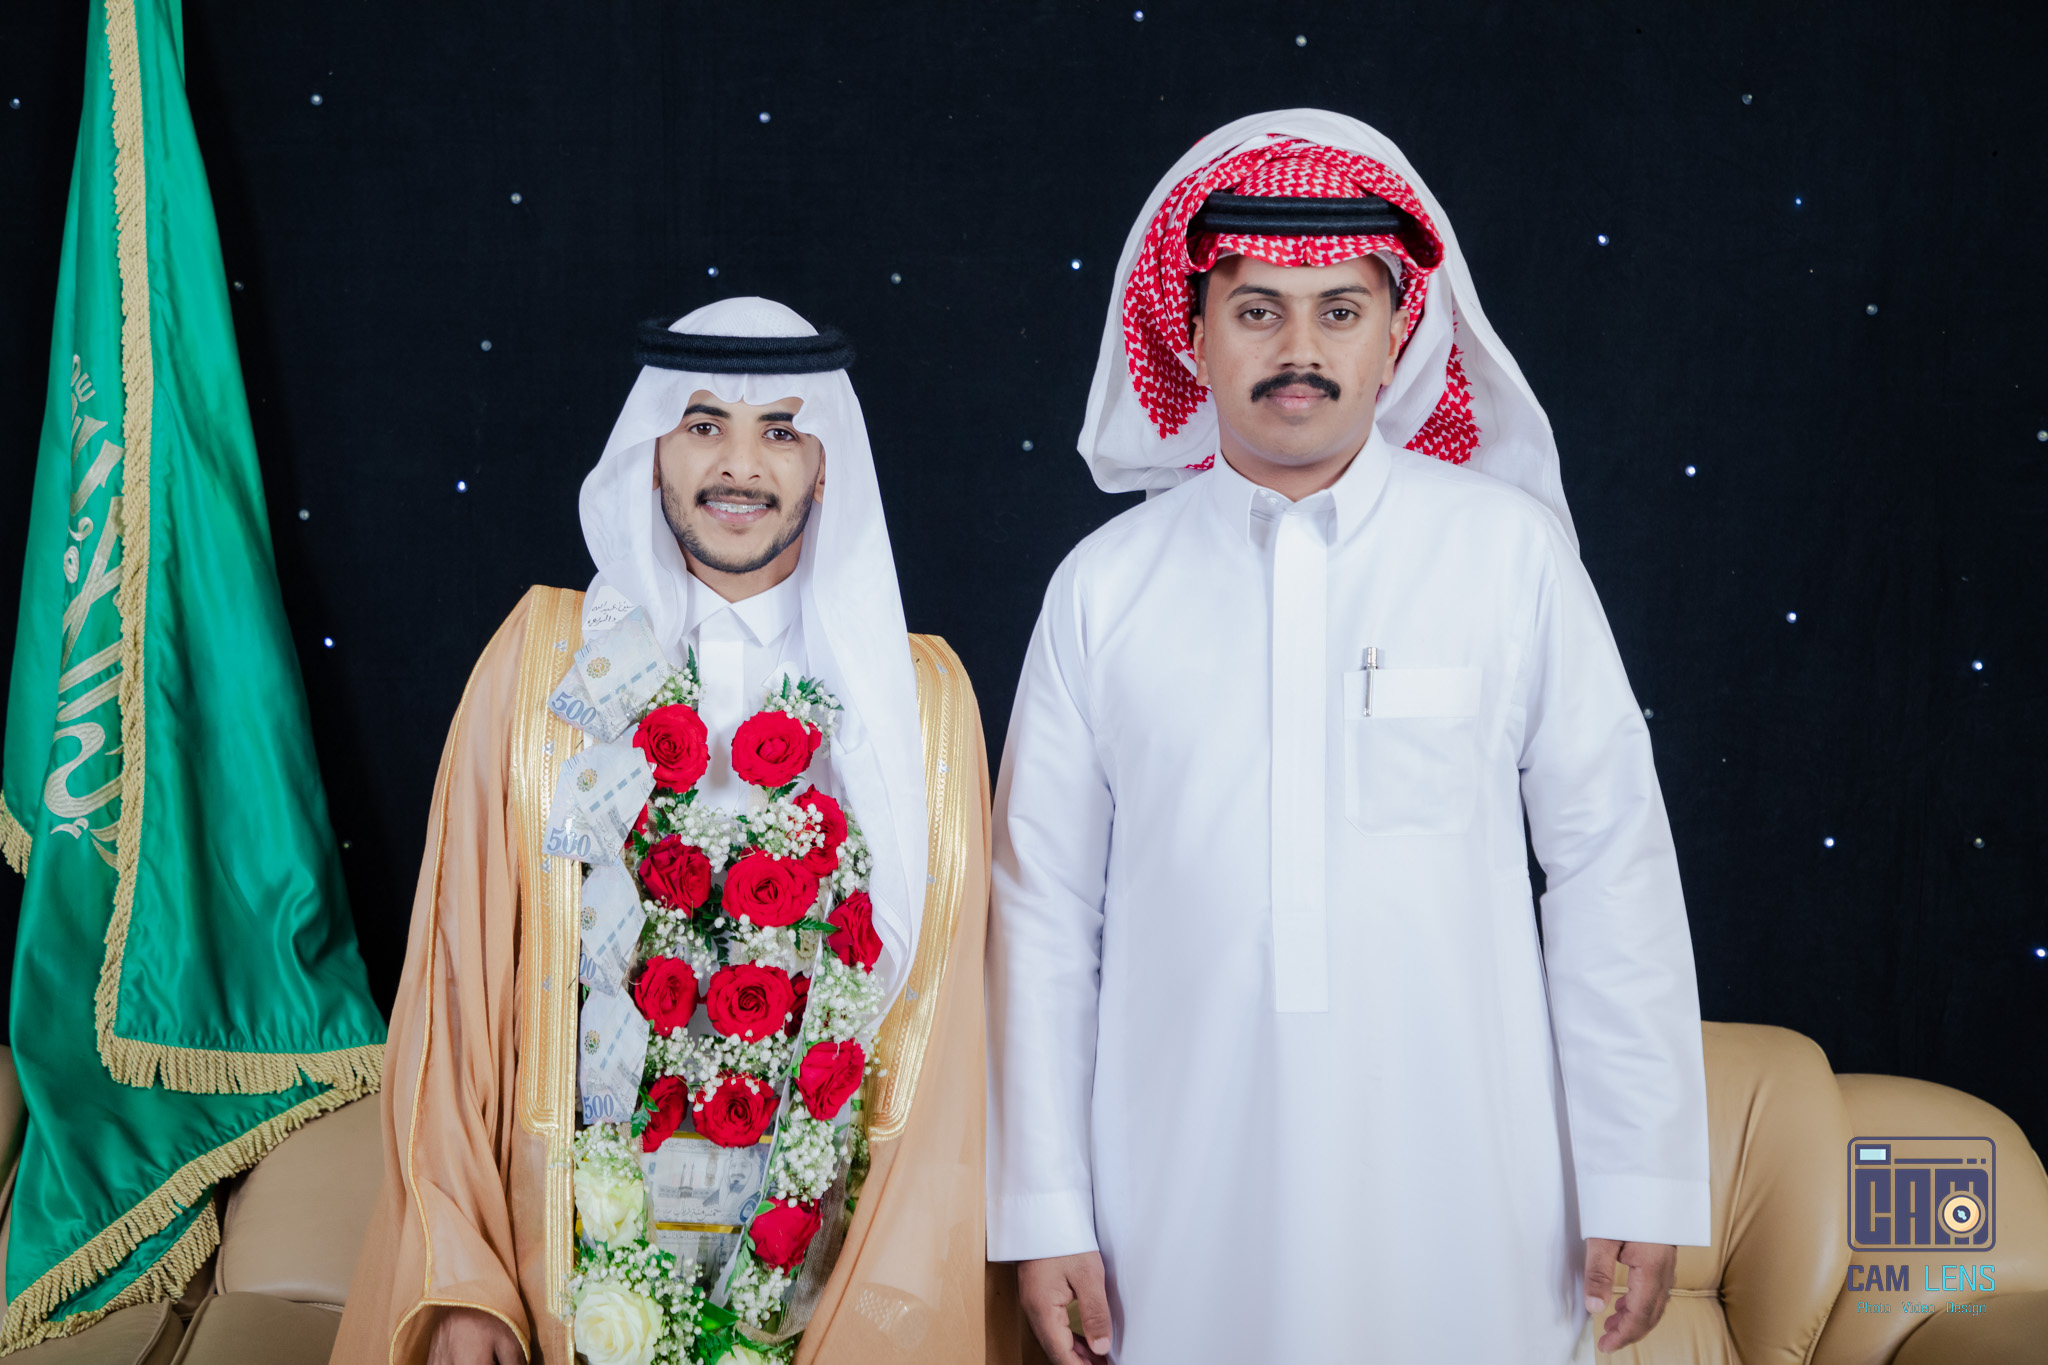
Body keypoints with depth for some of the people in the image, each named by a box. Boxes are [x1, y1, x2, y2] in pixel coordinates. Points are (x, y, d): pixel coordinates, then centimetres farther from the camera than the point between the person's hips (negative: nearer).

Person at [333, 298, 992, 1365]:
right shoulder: (544, 656, -2)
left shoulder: (920, 695, -2)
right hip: (569, 1262, 0)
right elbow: (456, 982, -1)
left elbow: (942, 1034, -3)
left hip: (817, 1265, 0)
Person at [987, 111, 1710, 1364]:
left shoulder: (1509, 548, -2)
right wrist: (1045, 1214, 2)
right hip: (1187, 1200, 1)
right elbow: (1046, 911, 2)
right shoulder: (1106, 587, 0)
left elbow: (1614, 872, -1)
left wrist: (1643, 1180, -1)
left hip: (1463, 1195, 0)